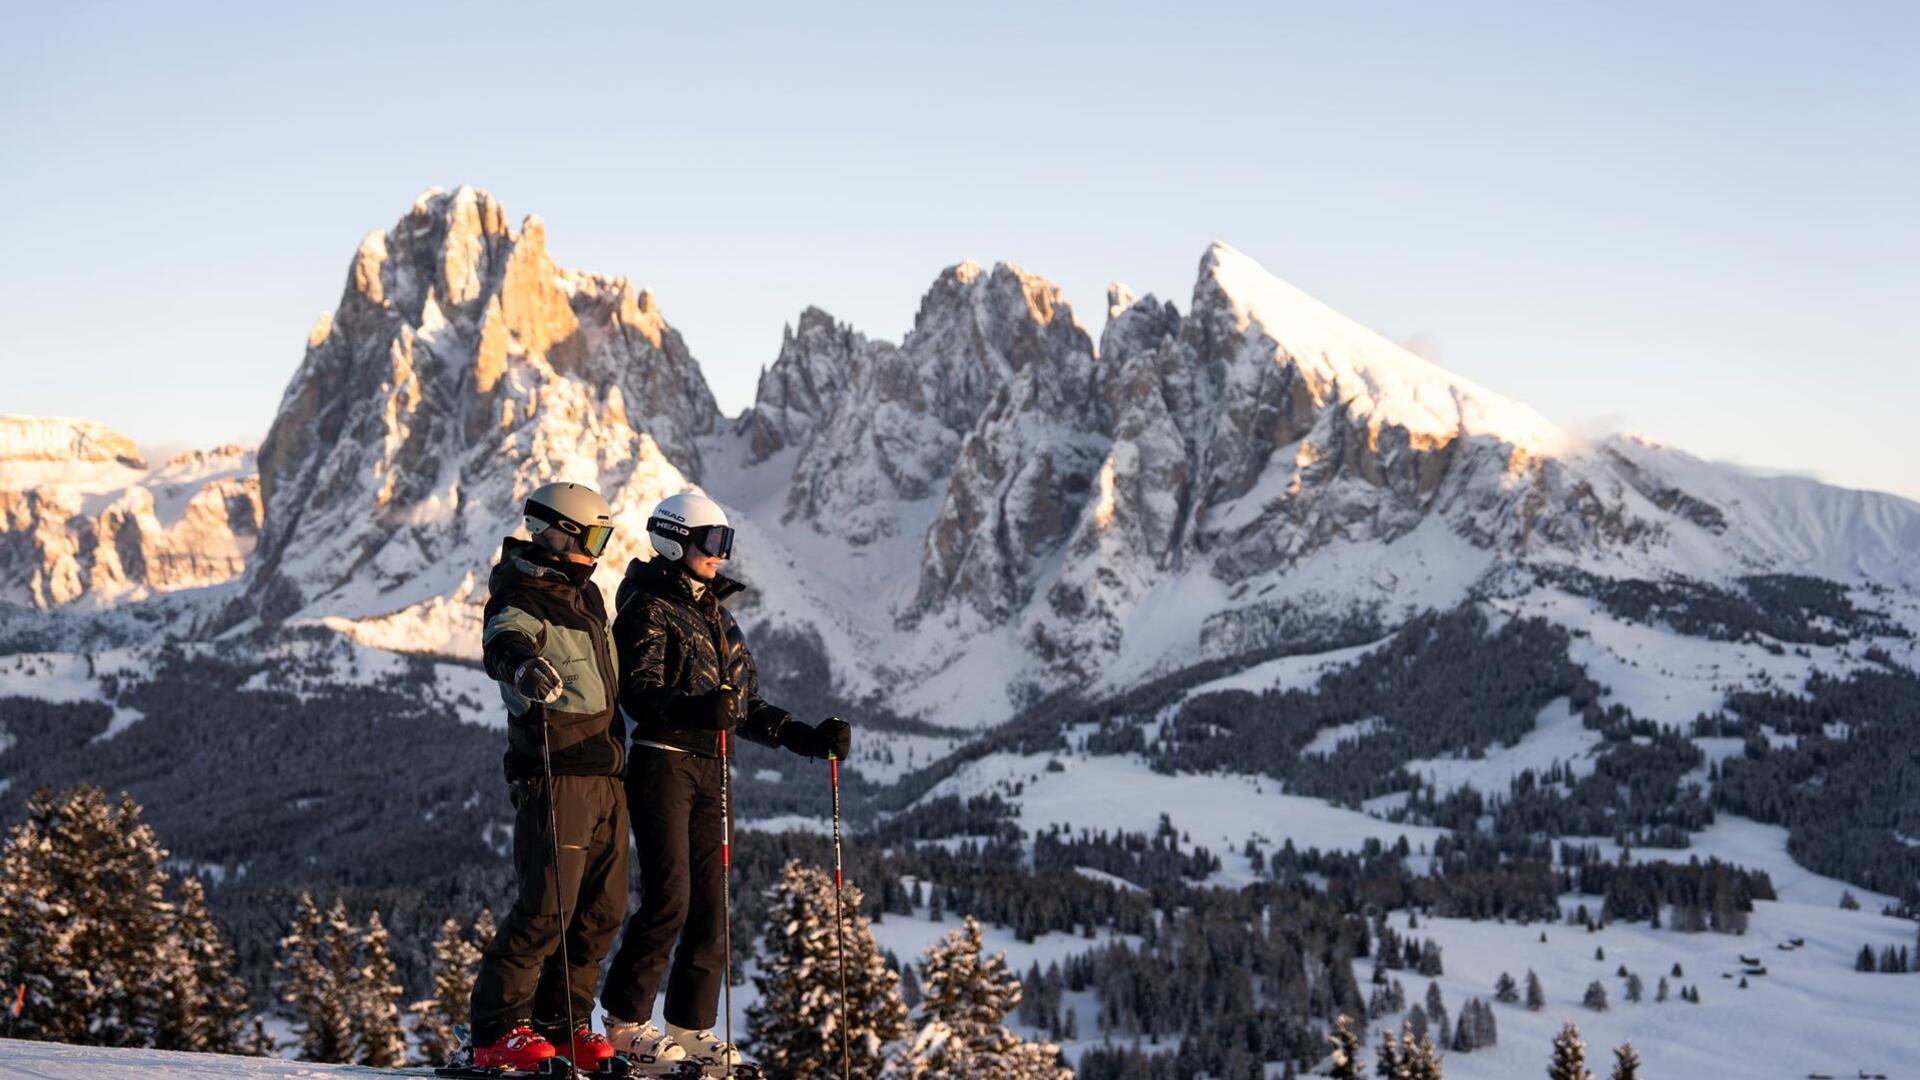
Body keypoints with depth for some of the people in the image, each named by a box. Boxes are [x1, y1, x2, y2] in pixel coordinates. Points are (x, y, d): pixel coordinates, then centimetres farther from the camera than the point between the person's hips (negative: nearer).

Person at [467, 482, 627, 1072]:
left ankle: (562, 1021, 17)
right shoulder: (521, 604, -9)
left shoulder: (586, 595, 18)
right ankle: (497, 1031, -6)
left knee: (601, 910, 8)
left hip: (605, 775, 9)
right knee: (547, 907, -12)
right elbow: (503, 643, -34)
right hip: (556, 774, -9)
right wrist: (522, 665, -57)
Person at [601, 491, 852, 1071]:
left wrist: (807, 736, 10)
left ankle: (690, 1027, 8)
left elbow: (748, 706, 21)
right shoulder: (649, 610, -4)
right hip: (662, 763, -8)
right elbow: (639, 694, -16)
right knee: (670, 896, -13)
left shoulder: (718, 615, 20)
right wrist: (696, 708, -34)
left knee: (710, 900, 4)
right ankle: (625, 1020, -2)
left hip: (710, 769, 8)